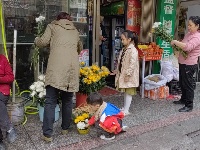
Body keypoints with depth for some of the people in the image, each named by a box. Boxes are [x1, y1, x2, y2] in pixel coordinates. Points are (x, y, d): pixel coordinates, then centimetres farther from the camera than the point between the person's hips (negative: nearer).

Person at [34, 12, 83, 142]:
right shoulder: (75, 30, 26)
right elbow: (80, 48, 37)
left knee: (50, 101, -1)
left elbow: (43, 42, 5)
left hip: (56, 67, -3)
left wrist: (36, 39, 27)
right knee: (67, 100, 15)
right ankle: (65, 128, 25)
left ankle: (47, 134, -1)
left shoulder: (53, 26, 15)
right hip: (72, 67, 4)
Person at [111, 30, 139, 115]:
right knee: (125, 92, 18)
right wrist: (116, 70, 18)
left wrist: (128, 74, -24)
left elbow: (132, 64, -24)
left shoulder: (133, 50, -19)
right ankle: (124, 108, 30)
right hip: (122, 74, 9)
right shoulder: (124, 49, 11)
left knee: (128, 92, 1)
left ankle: (126, 110, 9)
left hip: (129, 76, -9)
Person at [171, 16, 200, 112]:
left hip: (189, 65, -9)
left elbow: (187, 47, -35)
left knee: (188, 84, -1)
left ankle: (189, 105, 10)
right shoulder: (189, 34, 9)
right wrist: (176, 45, 0)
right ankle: (184, 99, 38)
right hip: (182, 63, 9)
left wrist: (175, 42, -25)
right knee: (182, 83, 20)